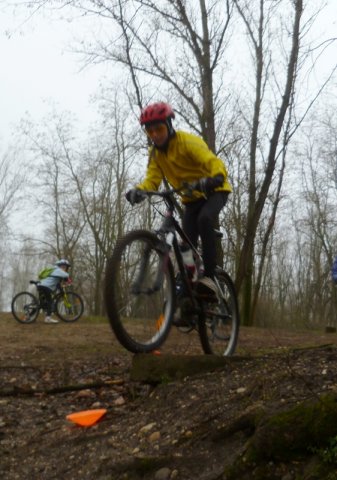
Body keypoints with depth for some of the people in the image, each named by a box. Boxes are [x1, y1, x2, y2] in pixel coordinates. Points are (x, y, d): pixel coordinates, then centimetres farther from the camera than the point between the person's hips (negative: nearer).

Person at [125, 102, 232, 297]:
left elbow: (214, 162, -37)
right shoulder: (155, 153, -4)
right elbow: (152, 179, -17)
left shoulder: (188, 142, -23)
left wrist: (213, 179, -60)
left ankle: (210, 276, -32)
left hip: (214, 190, -6)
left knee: (204, 219, -35)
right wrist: (139, 190, -40)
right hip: (192, 198, 6)